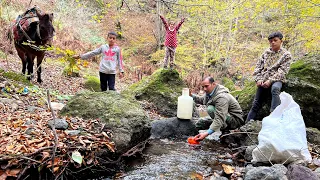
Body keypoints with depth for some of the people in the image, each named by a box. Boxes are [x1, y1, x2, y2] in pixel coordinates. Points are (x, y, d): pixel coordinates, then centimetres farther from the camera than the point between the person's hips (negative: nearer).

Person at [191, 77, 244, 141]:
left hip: (235, 120, -9)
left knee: (210, 109, -30)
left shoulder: (221, 97, -31)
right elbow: (201, 100, 19)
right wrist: (191, 95, -1)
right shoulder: (210, 92, -3)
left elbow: (220, 119, -39)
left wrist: (206, 133, -46)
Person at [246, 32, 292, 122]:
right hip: (263, 81, 4)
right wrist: (258, 79, -3)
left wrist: (270, 80, -18)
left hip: (276, 80, -4)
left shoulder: (286, 54, 4)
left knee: (275, 88, -39)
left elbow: (282, 71, -6)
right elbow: (258, 66, 13)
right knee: (256, 104, 0)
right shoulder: (266, 52, 17)